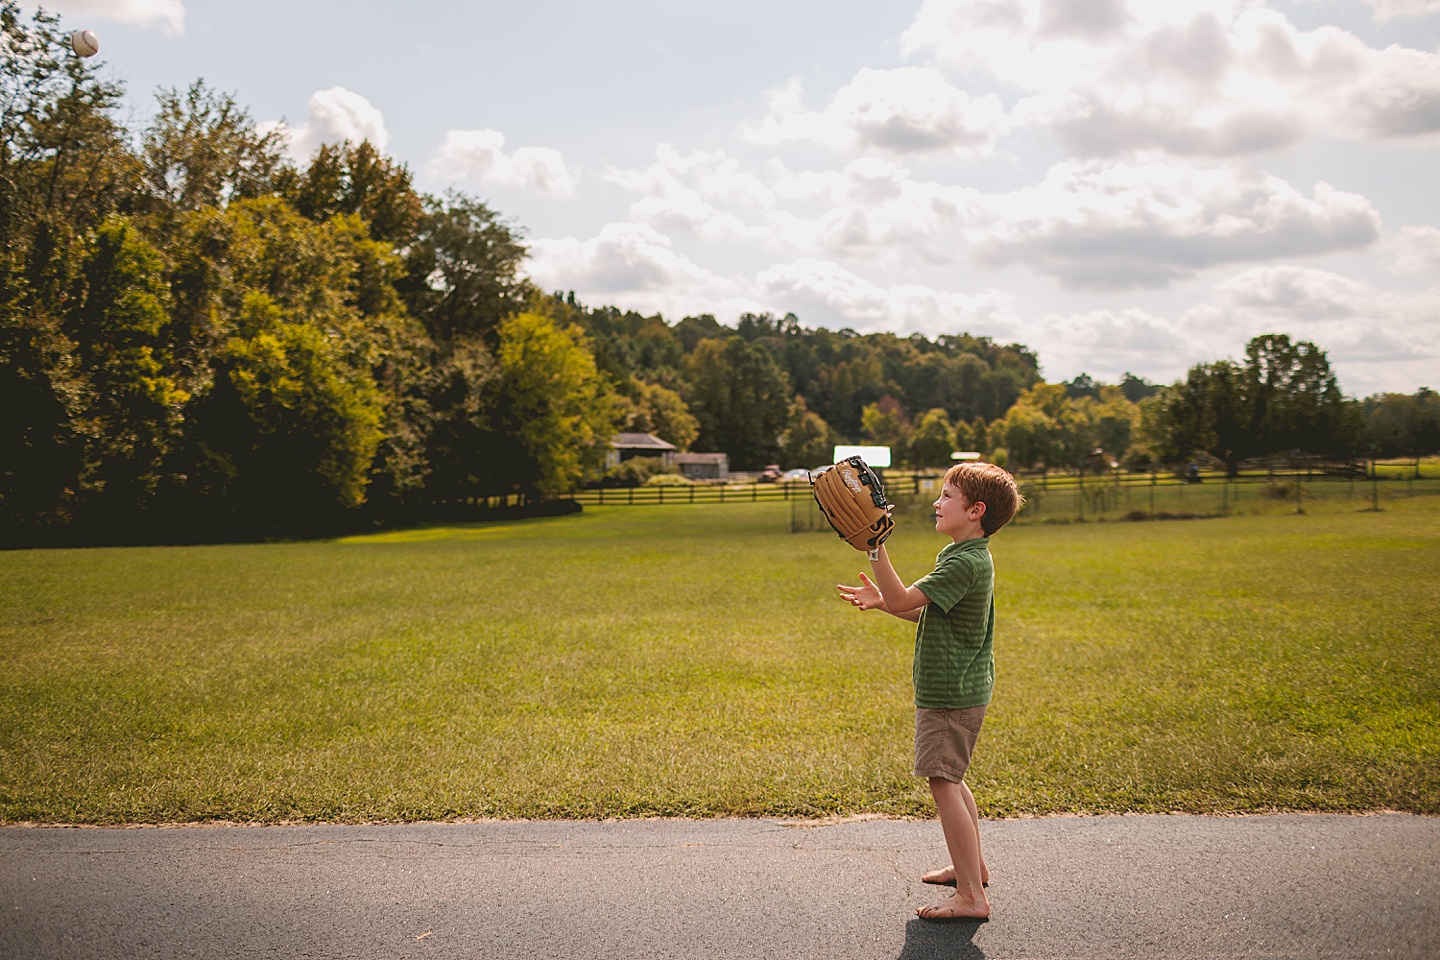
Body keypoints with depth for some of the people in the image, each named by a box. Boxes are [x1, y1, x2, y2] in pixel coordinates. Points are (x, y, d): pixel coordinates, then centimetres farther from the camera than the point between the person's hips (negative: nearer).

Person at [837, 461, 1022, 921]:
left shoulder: (965, 563, -22)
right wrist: (881, 599, 9)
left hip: (951, 694, -11)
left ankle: (971, 896, -7)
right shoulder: (969, 557, 11)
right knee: (950, 779, 22)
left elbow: (903, 600, -28)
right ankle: (972, 865, 36)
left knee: (943, 782, -10)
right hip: (957, 689, 11)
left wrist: (875, 546, -31)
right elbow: (928, 613, 19)